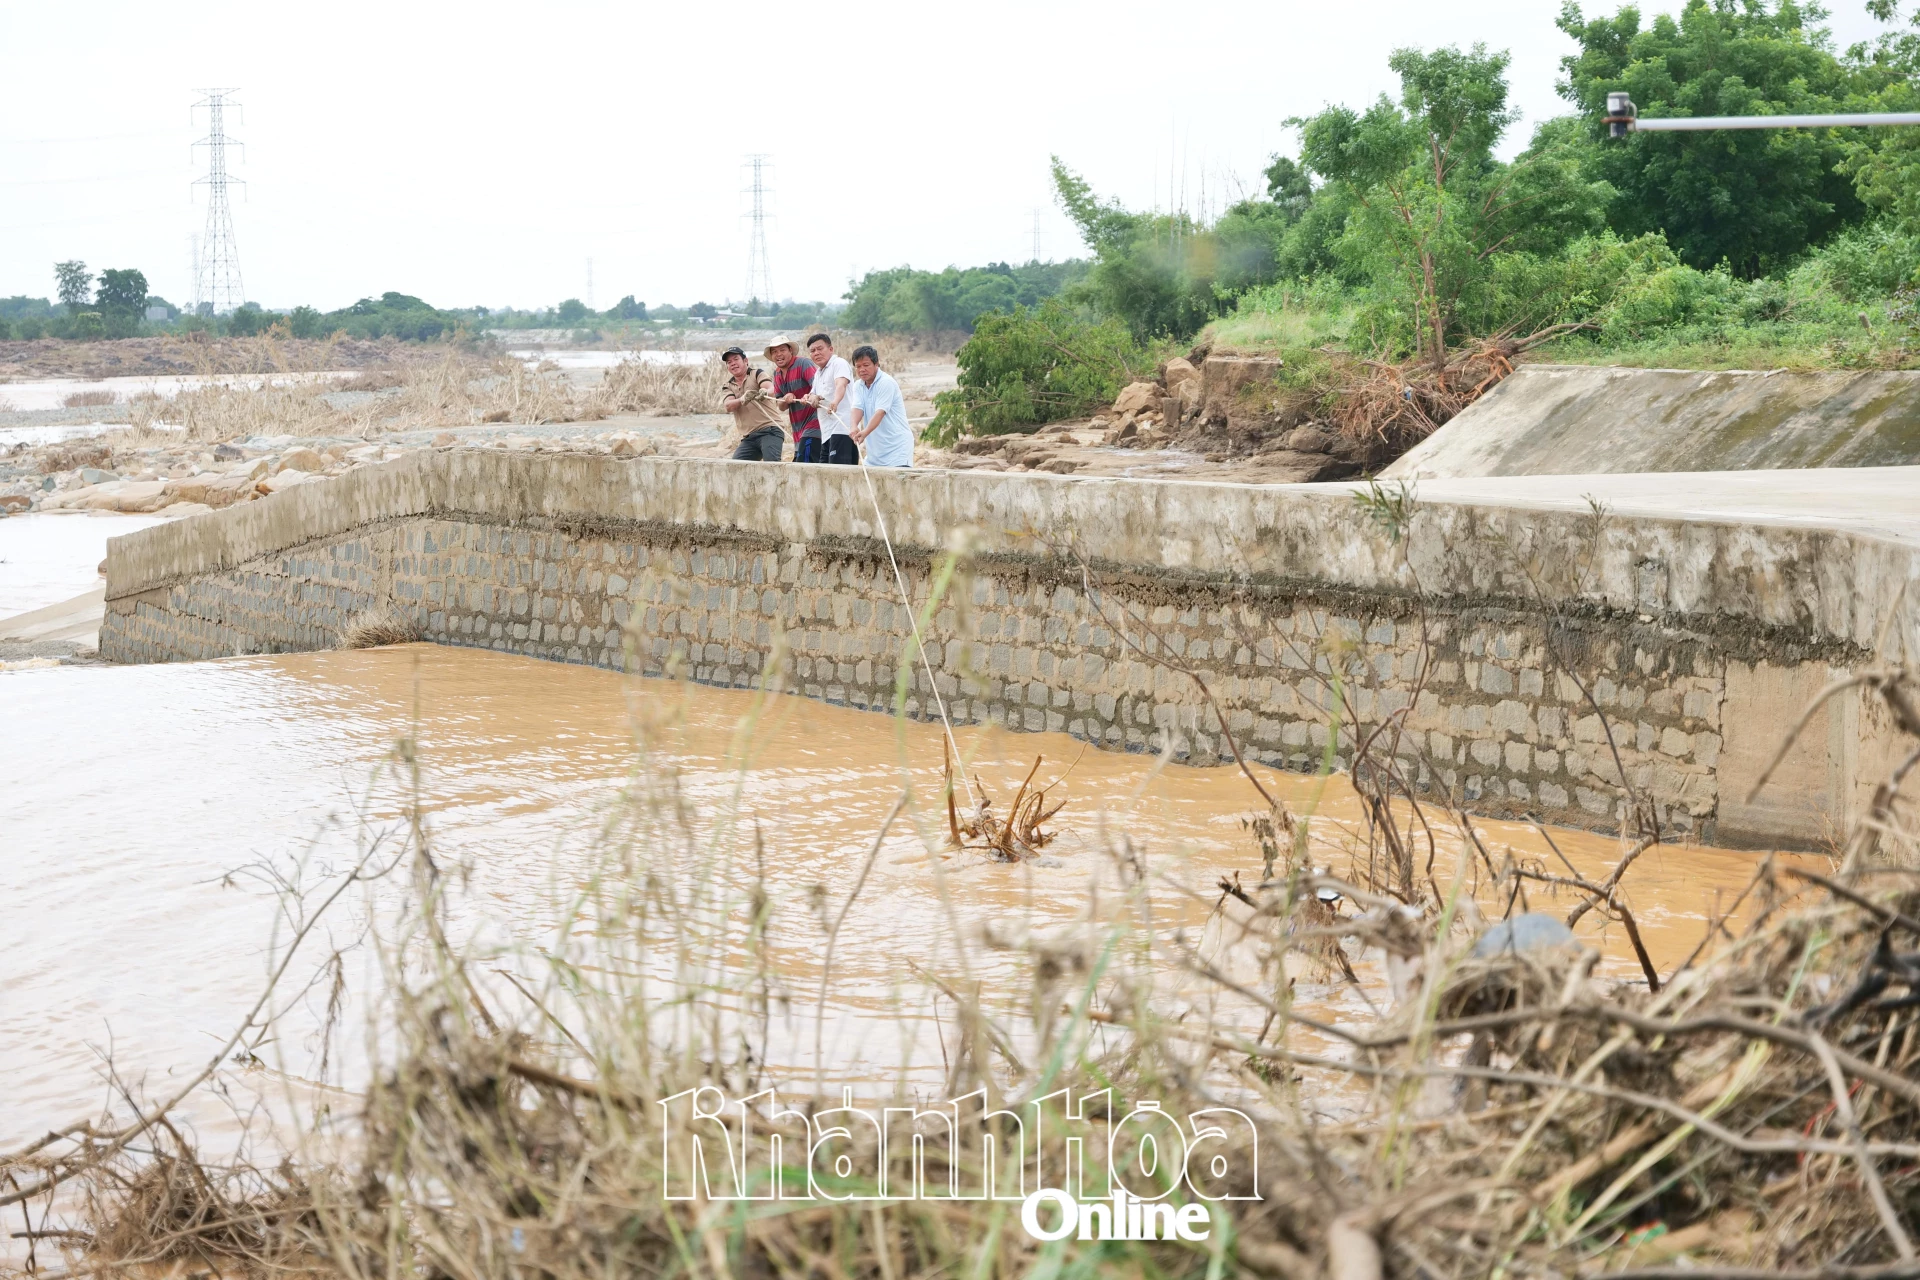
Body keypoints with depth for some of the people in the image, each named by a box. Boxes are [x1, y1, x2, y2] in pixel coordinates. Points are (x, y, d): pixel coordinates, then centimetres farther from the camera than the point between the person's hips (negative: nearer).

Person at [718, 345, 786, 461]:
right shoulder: (727, 387, 15)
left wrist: (765, 392, -40)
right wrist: (742, 400, -30)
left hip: (770, 430, -5)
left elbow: (771, 389, -14)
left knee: (771, 463, -26)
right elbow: (728, 406, -6)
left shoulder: (757, 374, 6)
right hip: (748, 436, 5)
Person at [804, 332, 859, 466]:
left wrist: (835, 402, -45)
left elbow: (841, 384, -24)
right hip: (827, 432, 10)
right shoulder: (818, 373, 25)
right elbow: (813, 395, 27)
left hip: (842, 428, -10)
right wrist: (813, 399, 0)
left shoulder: (839, 363, -4)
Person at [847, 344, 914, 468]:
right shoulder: (858, 386, 10)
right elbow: (857, 407, -5)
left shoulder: (886, 383, -11)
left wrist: (865, 432, -36)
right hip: (875, 449, 7)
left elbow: (880, 412, -21)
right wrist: (854, 426, -28)